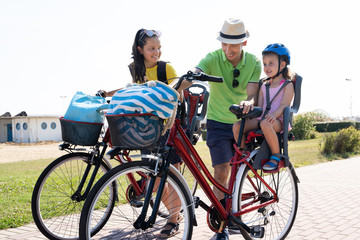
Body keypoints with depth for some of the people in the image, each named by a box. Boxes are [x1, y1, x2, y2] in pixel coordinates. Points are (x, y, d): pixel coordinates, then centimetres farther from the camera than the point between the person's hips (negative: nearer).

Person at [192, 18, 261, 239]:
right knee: (221, 172, -9)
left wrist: (249, 102, -41)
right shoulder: (213, 58, -11)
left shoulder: (253, 63, -6)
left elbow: (252, 93, -16)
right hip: (218, 122, -2)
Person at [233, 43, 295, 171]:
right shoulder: (264, 86, 21)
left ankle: (276, 156, -25)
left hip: (278, 121, -5)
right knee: (237, 126, -18)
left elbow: (284, 105, -10)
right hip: (261, 118, 6)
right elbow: (259, 106, 14)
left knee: (265, 123, -41)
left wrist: (274, 114, -30)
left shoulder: (288, 85, 4)